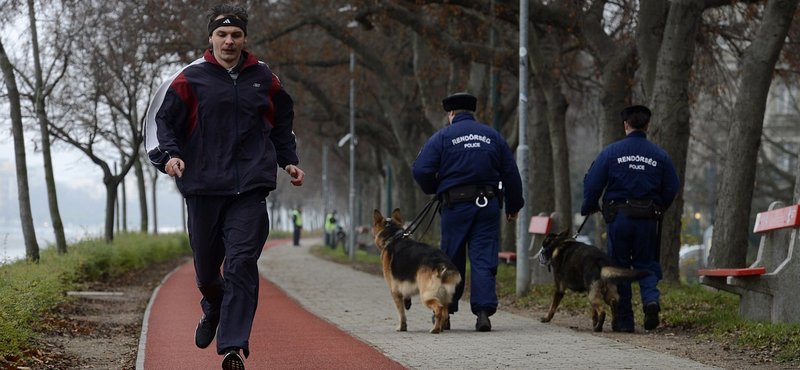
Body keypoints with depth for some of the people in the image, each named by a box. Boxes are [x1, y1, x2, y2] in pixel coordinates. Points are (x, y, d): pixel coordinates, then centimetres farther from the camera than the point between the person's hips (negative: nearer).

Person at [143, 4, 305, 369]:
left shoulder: (264, 79, 10)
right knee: (206, 267, 11)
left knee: (241, 264, -13)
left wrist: (288, 161, 16)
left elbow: (282, 124, 25)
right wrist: (169, 155, -14)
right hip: (203, 188, 0)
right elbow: (164, 121, 3)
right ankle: (214, 311, 45)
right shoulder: (191, 79, 2)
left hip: (250, 189, 0)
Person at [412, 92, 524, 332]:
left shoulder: (442, 137, 0)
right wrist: (514, 206, 20)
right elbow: (511, 174, 11)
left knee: (451, 259, 10)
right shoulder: (493, 136, 10)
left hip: (456, 206, -2)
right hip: (489, 205, 2)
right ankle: (483, 311, -12)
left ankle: (445, 311, 19)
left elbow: (421, 170, -9)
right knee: (484, 260, 0)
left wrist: (433, 189, 11)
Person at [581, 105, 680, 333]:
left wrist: (589, 208, 14)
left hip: (618, 217, -1)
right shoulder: (659, 155, 3)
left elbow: (592, 183, -3)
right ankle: (651, 298, -16)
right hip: (648, 219, 1)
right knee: (646, 263, 13)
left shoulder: (611, 152, -3)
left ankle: (624, 320, 6)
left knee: (619, 267, 7)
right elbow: (672, 188, 6)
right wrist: (659, 209, 24)